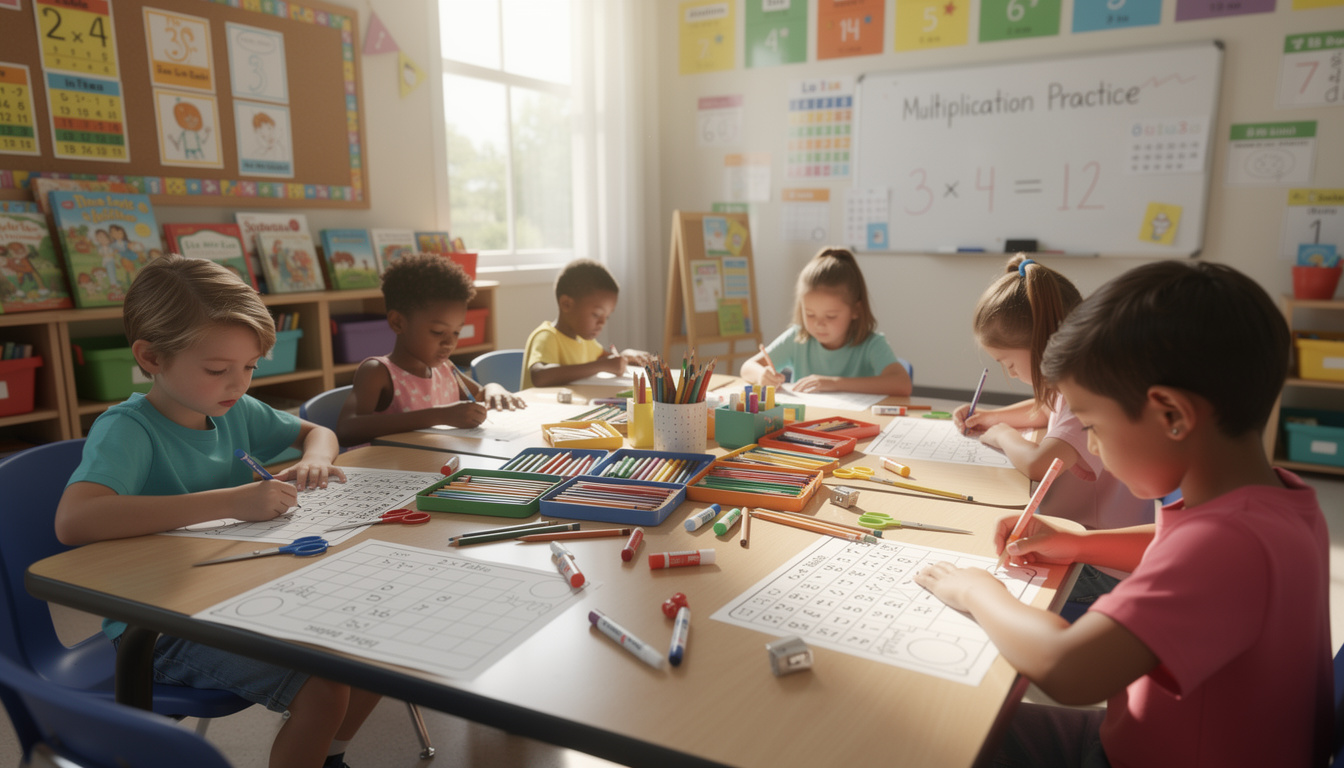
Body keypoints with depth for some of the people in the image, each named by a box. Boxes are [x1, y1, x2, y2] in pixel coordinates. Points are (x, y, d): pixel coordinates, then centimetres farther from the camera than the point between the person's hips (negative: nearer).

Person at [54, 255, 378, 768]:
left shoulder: (234, 412, 1)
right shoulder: (127, 429, -20)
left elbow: (315, 431, 18)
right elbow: (74, 521, -39)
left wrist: (314, 458, -8)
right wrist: (230, 501, -40)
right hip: (162, 627, -7)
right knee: (324, 690, -22)